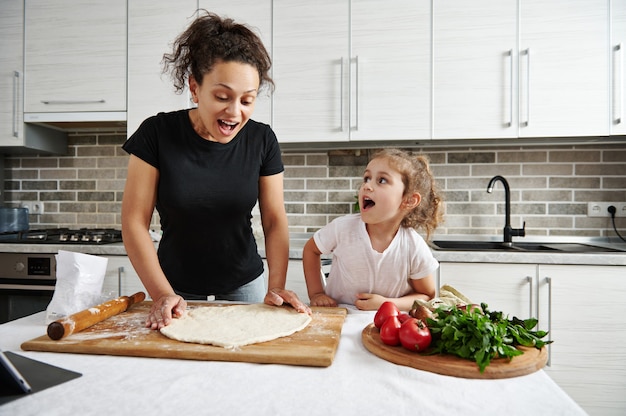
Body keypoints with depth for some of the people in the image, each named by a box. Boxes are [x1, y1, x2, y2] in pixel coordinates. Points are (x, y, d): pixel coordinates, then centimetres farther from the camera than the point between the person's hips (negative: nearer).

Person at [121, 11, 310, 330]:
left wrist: (276, 285, -18)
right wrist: (162, 293, -19)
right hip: (178, 289, 0)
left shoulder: (262, 140, -11)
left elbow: (274, 220, -7)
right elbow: (134, 220, -12)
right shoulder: (157, 134, -15)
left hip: (244, 285, 1)